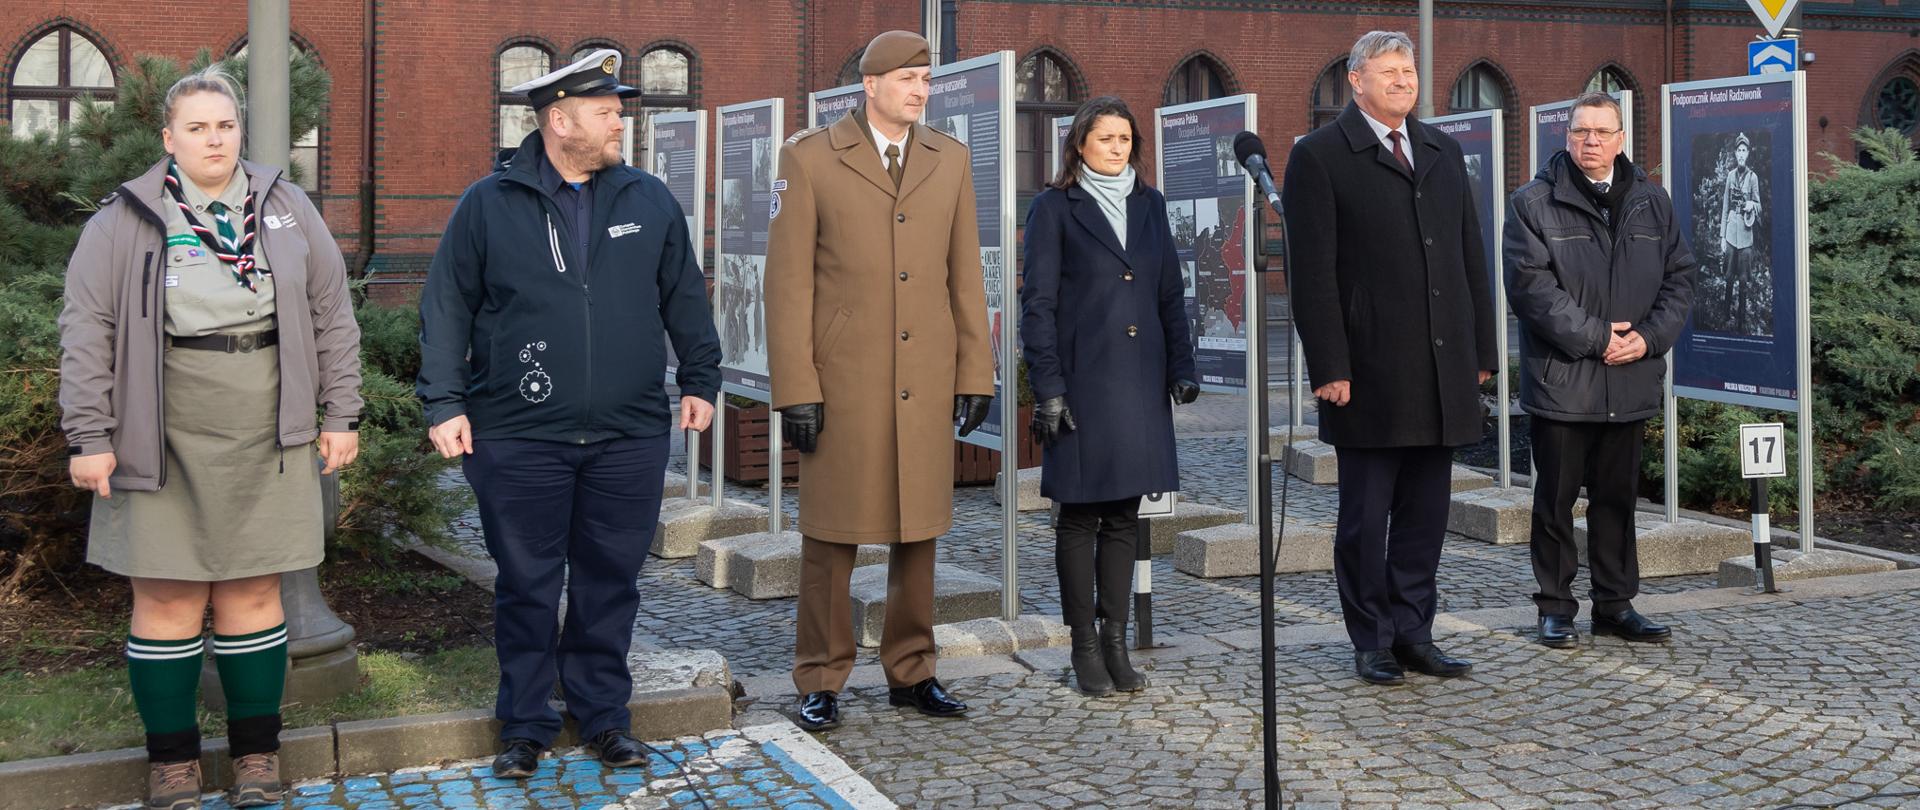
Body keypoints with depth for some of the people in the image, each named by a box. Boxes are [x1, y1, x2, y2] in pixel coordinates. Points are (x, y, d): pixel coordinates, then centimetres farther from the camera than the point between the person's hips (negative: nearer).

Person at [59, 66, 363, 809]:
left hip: (265, 433, 1)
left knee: (253, 593, 7)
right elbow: (86, 331, 1)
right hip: (164, 437, -1)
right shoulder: (124, 220, 3)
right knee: (167, 599, 3)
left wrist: (340, 415, 6)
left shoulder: (287, 209, 9)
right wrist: (88, 437, -5)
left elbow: (333, 315, 10)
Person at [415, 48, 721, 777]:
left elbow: (685, 298, 14)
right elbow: (446, 308, 3)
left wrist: (699, 381, 11)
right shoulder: (489, 204, 0)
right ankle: (525, 726, 20)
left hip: (628, 438, 2)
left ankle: (603, 715, 24)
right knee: (527, 586, 6)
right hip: (519, 439, -2)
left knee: (610, 581, 9)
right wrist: (444, 403, -2)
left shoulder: (649, 201, 7)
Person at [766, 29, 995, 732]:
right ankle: (821, 682, 16)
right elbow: (789, 280, -5)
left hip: (926, 381, 4)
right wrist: (796, 389, -10)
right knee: (831, 534, 4)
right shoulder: (809, 159, -2)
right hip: (842, 381, -3)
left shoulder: (950, 160, 9)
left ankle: (910, 672, 23)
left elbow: (964, 275, 10)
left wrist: (975, 376, 5)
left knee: (918, 530, 10)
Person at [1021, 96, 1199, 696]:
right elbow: (1038, 303, -5)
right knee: (1080, 515, 2)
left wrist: (1181, 367, 6)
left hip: (1140, 380, 4)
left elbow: (1170, 292, 15)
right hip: (1082, 380, -4)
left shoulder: (1150, 204, 13)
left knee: (1124, 515, 9)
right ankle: (1085, 647, 10)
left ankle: (1116, 641, 17)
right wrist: (1048, 387, -11)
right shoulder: (1055, 208, -1)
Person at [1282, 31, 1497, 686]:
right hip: (1369, 372, -5)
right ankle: (1372, 642, 15)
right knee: (1365, 516, 4)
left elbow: (1471, 256, 17)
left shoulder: (1443, 151, 16)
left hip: (1444, 369, 6)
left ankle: (1412, 633, 20)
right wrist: (1329, 367, -14)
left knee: (1425, 515, 10)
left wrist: (1482, 350, 11)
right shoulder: (1320, 155, -2)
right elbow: (1313, 272, -8)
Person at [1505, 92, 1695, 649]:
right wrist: (1595, 337, -15)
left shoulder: (1651, 202, 11)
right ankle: (1556, 609, 13)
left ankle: (1616, 604, 23)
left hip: (1630, 381, 4)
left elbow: (1679, 277, 10)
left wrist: (1649, 337, -6)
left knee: (1618, 497, 12)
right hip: (1560, 380, -4)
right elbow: (1530, 285, -12)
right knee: (1556, 500, 3)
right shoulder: (1534, 203, -3)